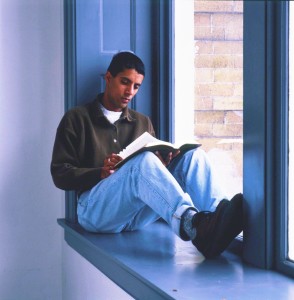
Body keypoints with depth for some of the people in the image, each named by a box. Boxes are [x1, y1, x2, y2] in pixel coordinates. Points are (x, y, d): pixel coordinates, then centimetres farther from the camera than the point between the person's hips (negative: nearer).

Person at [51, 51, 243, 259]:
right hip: (96, 207, -4)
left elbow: (150, 174, 19)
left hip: (138, 213, 4)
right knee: (144, 161, -34)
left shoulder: (143, 123, 26)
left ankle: (219, 214, -48)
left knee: (194, 156, -17)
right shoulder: (77, 119, 13)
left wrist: (161, 166, -5)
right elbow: (60, 174, 4)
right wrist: (101, 173, -13)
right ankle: (194, 226, -59)